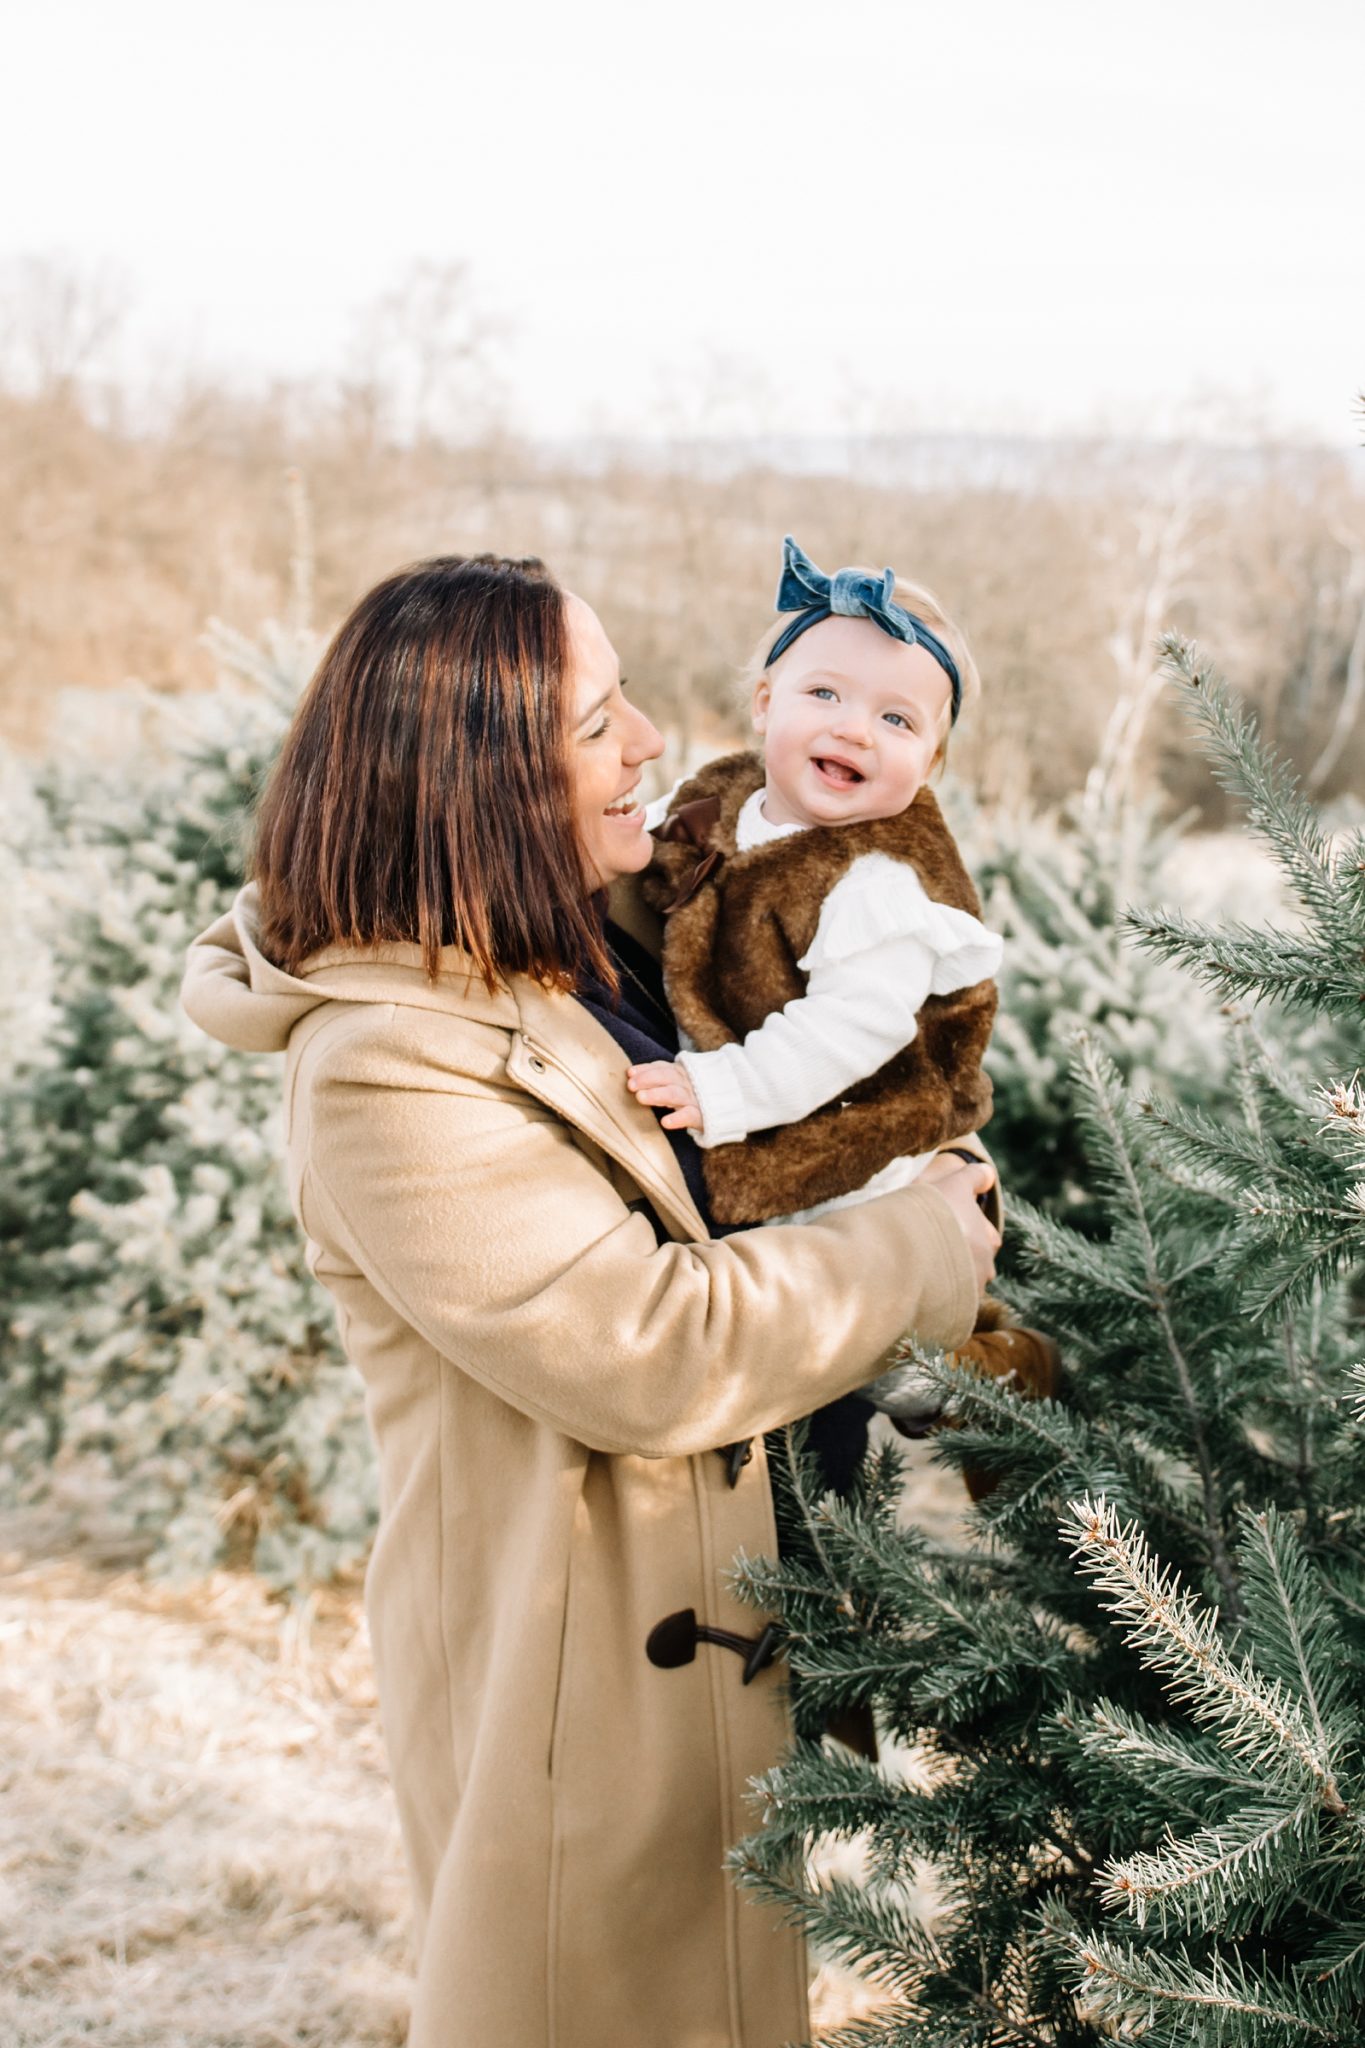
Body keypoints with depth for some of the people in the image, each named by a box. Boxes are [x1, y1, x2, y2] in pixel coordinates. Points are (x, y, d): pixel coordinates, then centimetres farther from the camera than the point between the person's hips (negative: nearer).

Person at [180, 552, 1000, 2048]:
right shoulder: (385, 1076, -28)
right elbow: (659, 1348, -29)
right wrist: (934, 1240, -17)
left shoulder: (592, 940, 1)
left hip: (696, 1617, 9)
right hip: (568, 1681, -8)